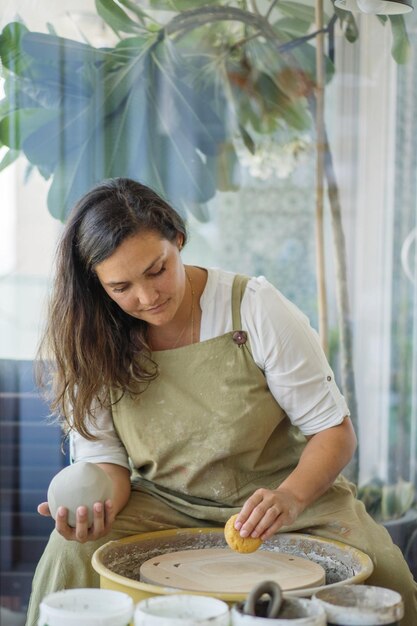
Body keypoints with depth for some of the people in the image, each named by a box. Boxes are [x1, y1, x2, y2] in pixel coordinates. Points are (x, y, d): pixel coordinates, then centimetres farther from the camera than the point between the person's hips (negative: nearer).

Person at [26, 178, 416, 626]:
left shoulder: (256, 308, -15)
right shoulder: (92, 341, -9)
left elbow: (333, 430, -12)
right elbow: (104, 456, -4)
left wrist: (290, 497, -32)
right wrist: (99, 506, -29)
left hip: (287, 490, -1)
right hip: (165, 504, 1)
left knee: (379, 573, -27)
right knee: (72, 555, -29)